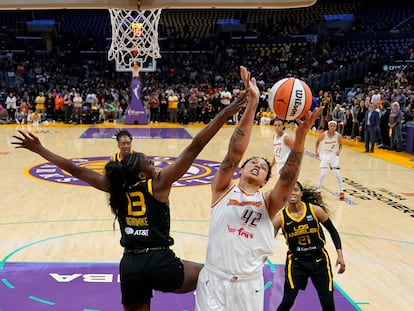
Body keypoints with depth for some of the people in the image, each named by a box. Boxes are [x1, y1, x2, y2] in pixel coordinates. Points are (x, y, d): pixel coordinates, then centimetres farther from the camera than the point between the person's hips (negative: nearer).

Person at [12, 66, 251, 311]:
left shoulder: (116, 187, 6)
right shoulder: (159, 183, -7)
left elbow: (75, 170, 11)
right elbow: (195, 147, -13)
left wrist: (39, 149, 22)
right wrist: (227, 112, -16)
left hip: (130, 266, 5)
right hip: (160, 263, -5)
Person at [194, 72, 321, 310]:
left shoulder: (268, 202, 4)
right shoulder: (223, 189, 2)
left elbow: (288, 179, -14)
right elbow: (235, 152, -11)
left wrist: (301, 136, -27)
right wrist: (252, 105, -18)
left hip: (250, 287, 2)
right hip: (214, 281, -1)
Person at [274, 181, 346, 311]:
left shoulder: (315, 210, -13)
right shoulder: (281, 217, -14)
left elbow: (333, 231, -1)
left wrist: (340, 255, -7)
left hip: (319, 259, 1)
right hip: (296, 261, -1)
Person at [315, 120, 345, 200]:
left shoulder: (338, 136, -15)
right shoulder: (323, 135, -16)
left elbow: (340, 144, 3)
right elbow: (317, 142, 2)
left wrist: (339, 150, -16)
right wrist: (316, 151, -7)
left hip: (334, 155, 1)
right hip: (324, 155, 0)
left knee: (337, 173, -6)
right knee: (323, 173, -9)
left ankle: (341, 191, 6)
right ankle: (319, 190, 12)